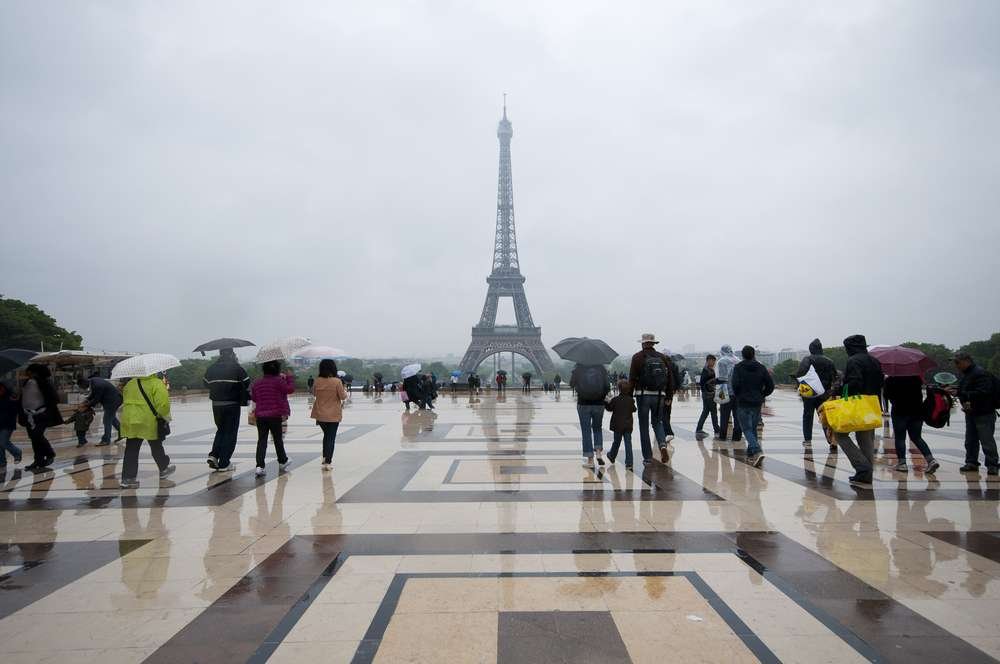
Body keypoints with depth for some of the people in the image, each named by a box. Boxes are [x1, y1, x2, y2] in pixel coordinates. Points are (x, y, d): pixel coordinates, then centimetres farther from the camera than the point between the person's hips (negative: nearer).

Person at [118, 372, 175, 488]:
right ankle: (164, 469, 32)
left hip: (129, 420, 4)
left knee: (131, 450, 6)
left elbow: (125, 400, 20)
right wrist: (166, 416, 0)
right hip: (149, 422, -4)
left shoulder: (130, 383, 13)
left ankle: (127, 478, 2)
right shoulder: (157, 384, -8)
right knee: (156, 447, 15)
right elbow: (163, 403, -17)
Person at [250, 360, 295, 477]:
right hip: (275, 415, -3)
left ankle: (260, 466, -10)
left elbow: (253, 398, 14)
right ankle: (282, 461, 29)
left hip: (260, 415, 3)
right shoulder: (279, 381, -9)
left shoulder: (257, 382, 6)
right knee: (278, 439, 12)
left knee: (262, 440, 1)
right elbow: (290, 389, -7)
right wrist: (290, 377, 4)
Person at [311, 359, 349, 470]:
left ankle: (325, 458, 25)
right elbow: (343, 396, -10)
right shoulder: (337, 382, -15)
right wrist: (345, 391, 10)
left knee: (326, 435, 24)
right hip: (333, 415, -4)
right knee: (331, 438, 4)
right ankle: (328, 462, 0)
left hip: (320, 414, 4)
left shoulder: (317, 381, -4)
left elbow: (314, 393, 13)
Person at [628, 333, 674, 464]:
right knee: (657, 422, 17)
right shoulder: (662, 357, 8)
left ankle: (647, 457, 8)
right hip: (659, 395, 3)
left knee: (644, 427, 6)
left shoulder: (637, 357, -3)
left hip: (643, 394, -3)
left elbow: (632, 378, -7)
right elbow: (670, 378, 8)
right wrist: (669, 396, 15)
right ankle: (662, 445, -9)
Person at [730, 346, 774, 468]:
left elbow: (735, 384, -17)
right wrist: (762, 395, 15)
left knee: (747, 429, -3)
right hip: (757, 404, 4)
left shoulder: (738, 368, -6)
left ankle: (757, 452, -23)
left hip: (743, 404, -4)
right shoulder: (761, 368, 5)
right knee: (753, 429, 15)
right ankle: (750, 455, 20)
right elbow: (771, 385, 1)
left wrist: (737, 396, 2)